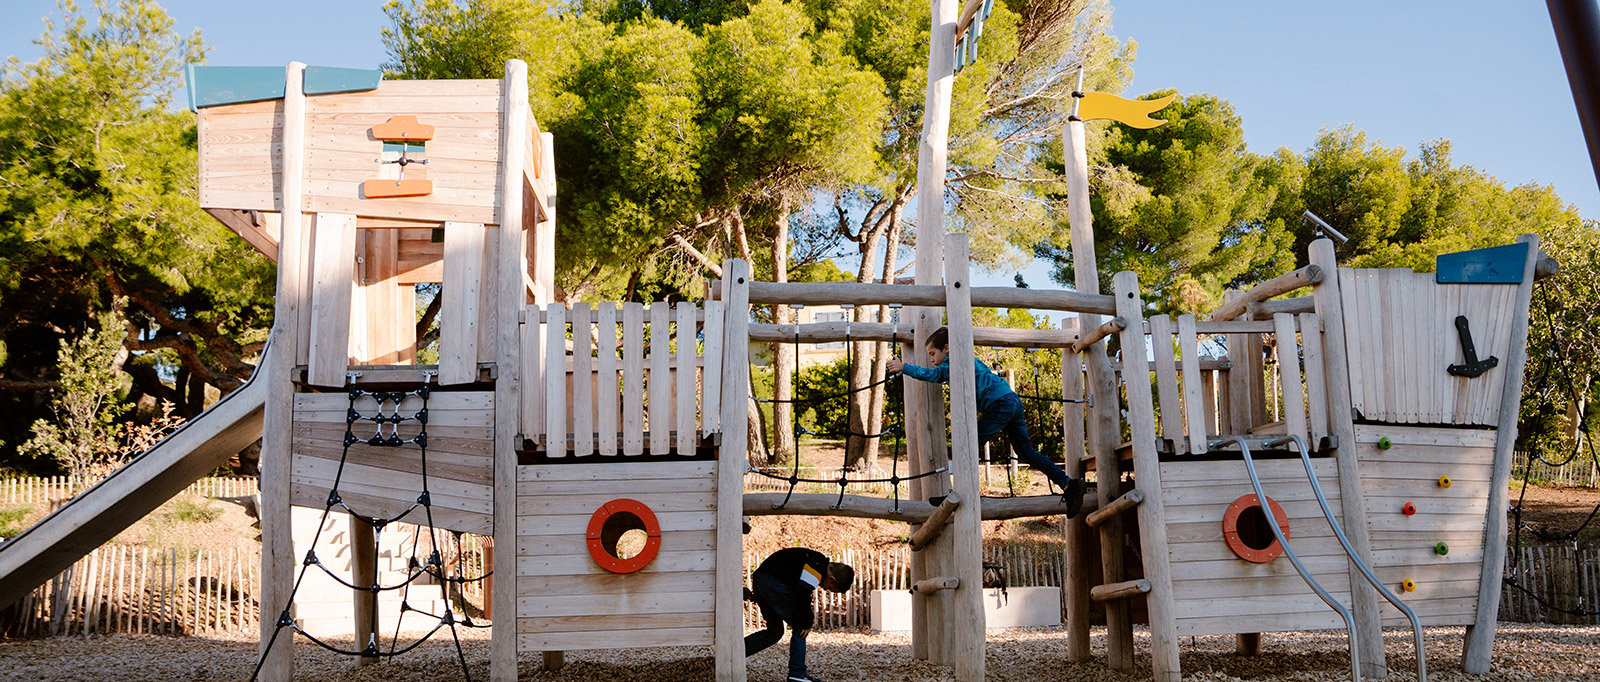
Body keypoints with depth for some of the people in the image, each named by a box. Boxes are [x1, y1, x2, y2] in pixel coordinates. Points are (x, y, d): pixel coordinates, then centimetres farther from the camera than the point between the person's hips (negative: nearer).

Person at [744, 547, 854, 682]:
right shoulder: (818, 566, -13)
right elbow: (803, 593, -21)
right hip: (772, 582, -10)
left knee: (774, 632, 16)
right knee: (799, 627, -3)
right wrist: (807, 621, -10)